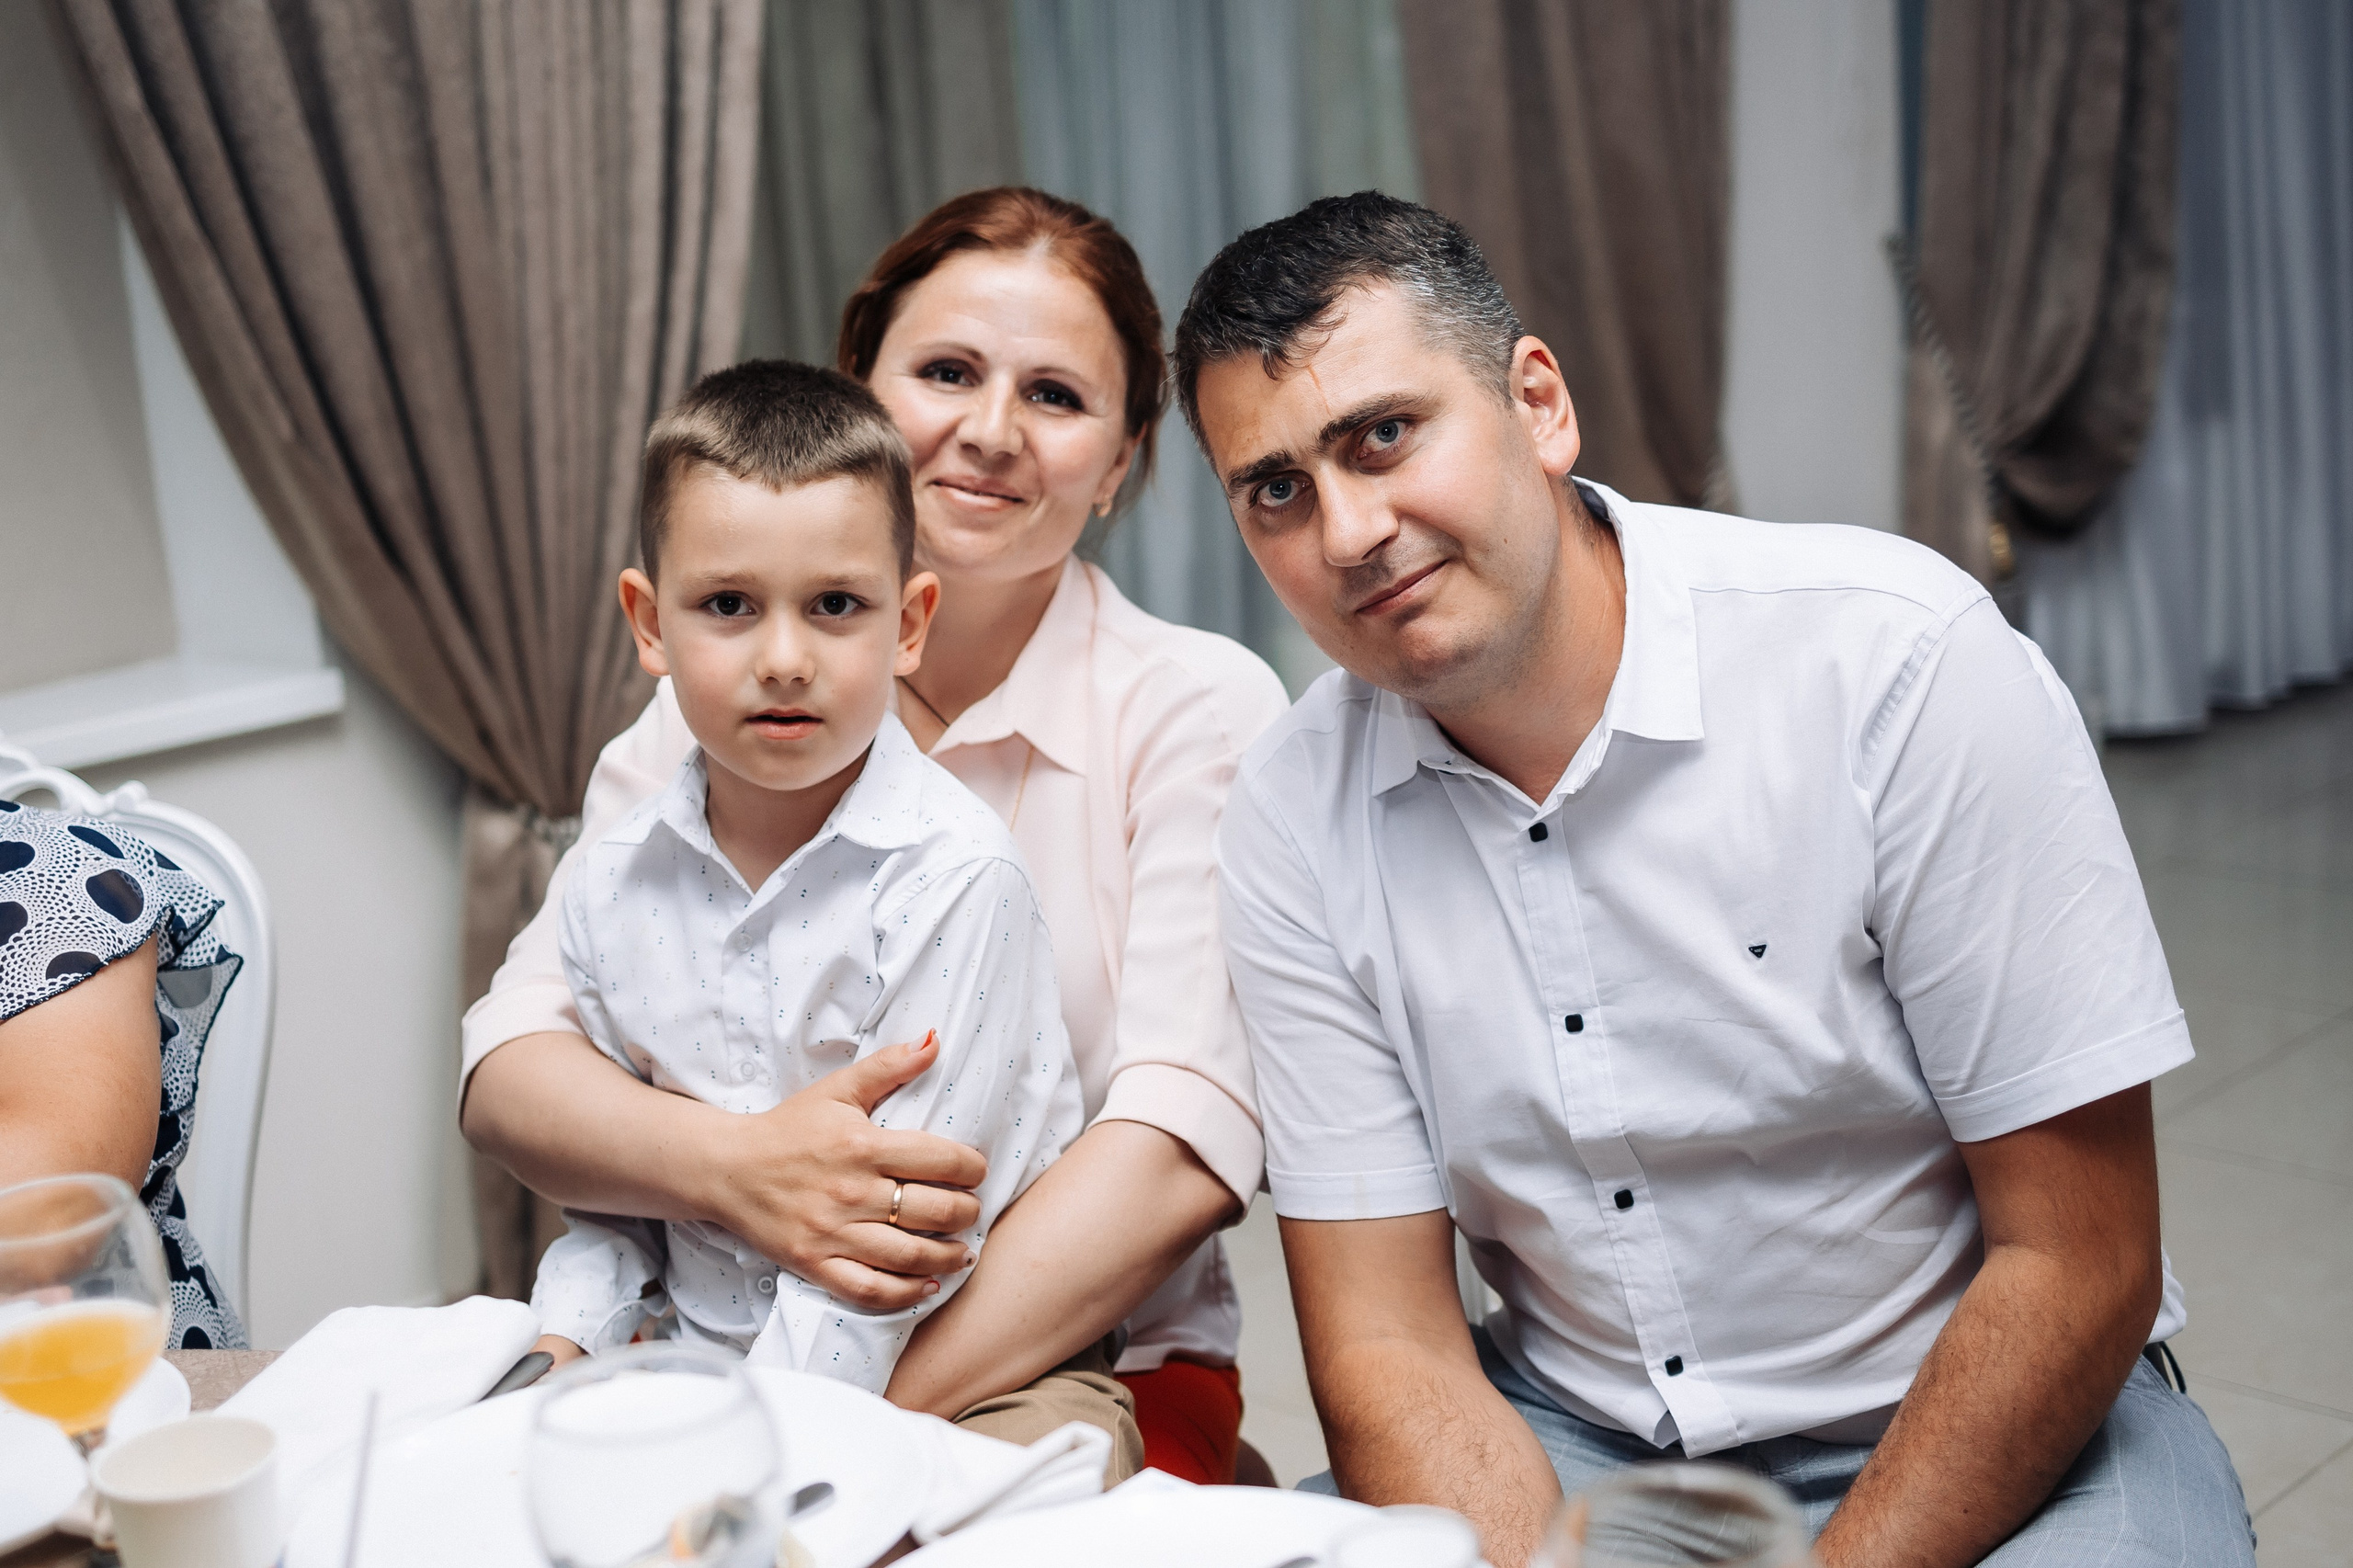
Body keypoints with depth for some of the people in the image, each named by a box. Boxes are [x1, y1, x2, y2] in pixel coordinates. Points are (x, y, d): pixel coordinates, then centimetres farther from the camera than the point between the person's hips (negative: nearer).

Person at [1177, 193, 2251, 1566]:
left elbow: (2076, 1267, -16)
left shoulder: (1901, 661, -18)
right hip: (1568, 1445, 3)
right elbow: (1391, 1347, -6)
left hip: (1988, 1438, -2)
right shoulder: (1293, 826, -6)